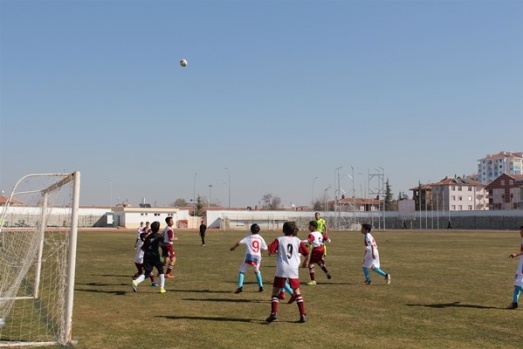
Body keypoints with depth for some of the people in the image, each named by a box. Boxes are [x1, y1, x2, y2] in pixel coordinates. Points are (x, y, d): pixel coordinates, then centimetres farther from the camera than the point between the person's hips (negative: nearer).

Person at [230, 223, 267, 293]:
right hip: (257, 257, 3)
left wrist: (233, 247, 9)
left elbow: (239, 242, -8)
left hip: (249, 256, -3)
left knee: (242, 271, 6)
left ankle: (240, 287, -10)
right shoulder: (260, 238, 8)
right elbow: (265, 248, 3)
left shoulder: (248, 237, 1)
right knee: (257, 271, 28)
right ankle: (260, 286, 21)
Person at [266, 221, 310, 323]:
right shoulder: (298, 241, 5)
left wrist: (275, 252, 10)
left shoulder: (279, 239, 0)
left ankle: (274, 313, -4)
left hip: (281, 269, -2)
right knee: (297, 292, 12)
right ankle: (303, 315, 7)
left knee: (275, 291, 9)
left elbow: (270, 249, -11)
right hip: (294, 270, 2)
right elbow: (307, 253, 4)